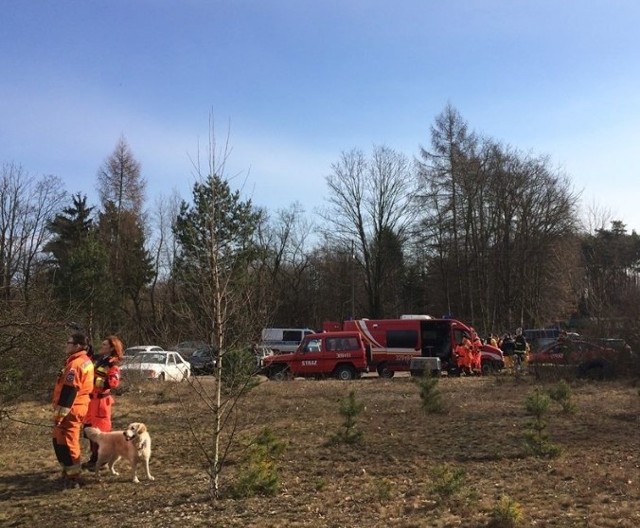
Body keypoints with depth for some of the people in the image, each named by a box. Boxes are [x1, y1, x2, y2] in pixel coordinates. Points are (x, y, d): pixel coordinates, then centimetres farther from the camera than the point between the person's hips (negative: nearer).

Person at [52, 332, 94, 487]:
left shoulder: (75, 364, -20)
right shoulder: (86, 361, 11)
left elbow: (68, 391, -23)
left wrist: (59, 414, -20)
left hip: (70, 410, -10)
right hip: (79, 406, 10)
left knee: (65, 443, -2)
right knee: (59, 440, 21)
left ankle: (72, 477, 5)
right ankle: (70, 471, 29)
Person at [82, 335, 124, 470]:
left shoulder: (112, 364, -13)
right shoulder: (96, 359, 9)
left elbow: (113, 382, -27)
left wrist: (95, 380, -26)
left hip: (101, 401, -8)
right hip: (90, 399, 8)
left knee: (100, 431, -1)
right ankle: (94, 458, 28)